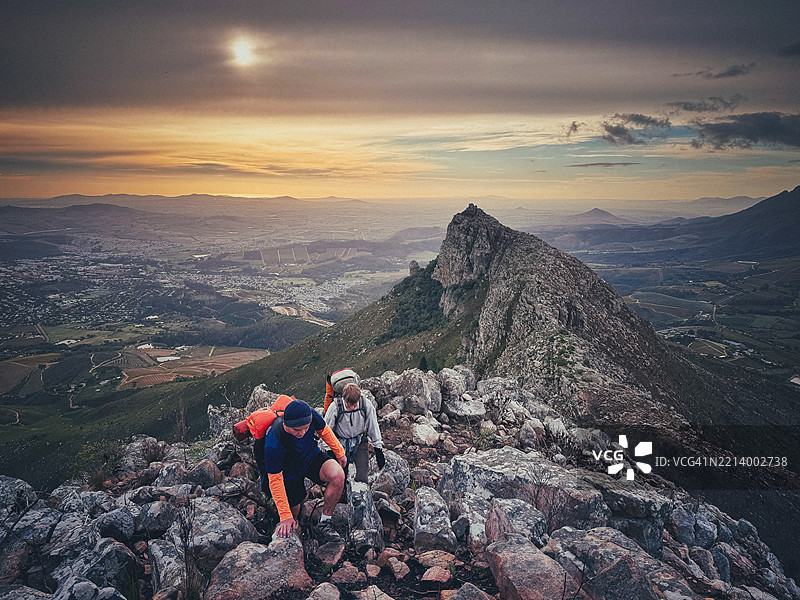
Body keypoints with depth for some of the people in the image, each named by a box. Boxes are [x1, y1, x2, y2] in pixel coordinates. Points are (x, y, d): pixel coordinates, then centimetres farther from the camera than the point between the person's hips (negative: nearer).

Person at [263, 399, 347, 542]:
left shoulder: (311, 415, -29)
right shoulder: (273, 445, -38)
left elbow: (323, 431, -3)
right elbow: (275, 480, -26)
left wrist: (339, 453, 8)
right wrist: (285, 516, -20)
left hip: (312, 457, 2)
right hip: (290, 473, -2)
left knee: (338, 476, -26)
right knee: (293, 511, 7)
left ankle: (324, 524, -9)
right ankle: (290, 528, 47)